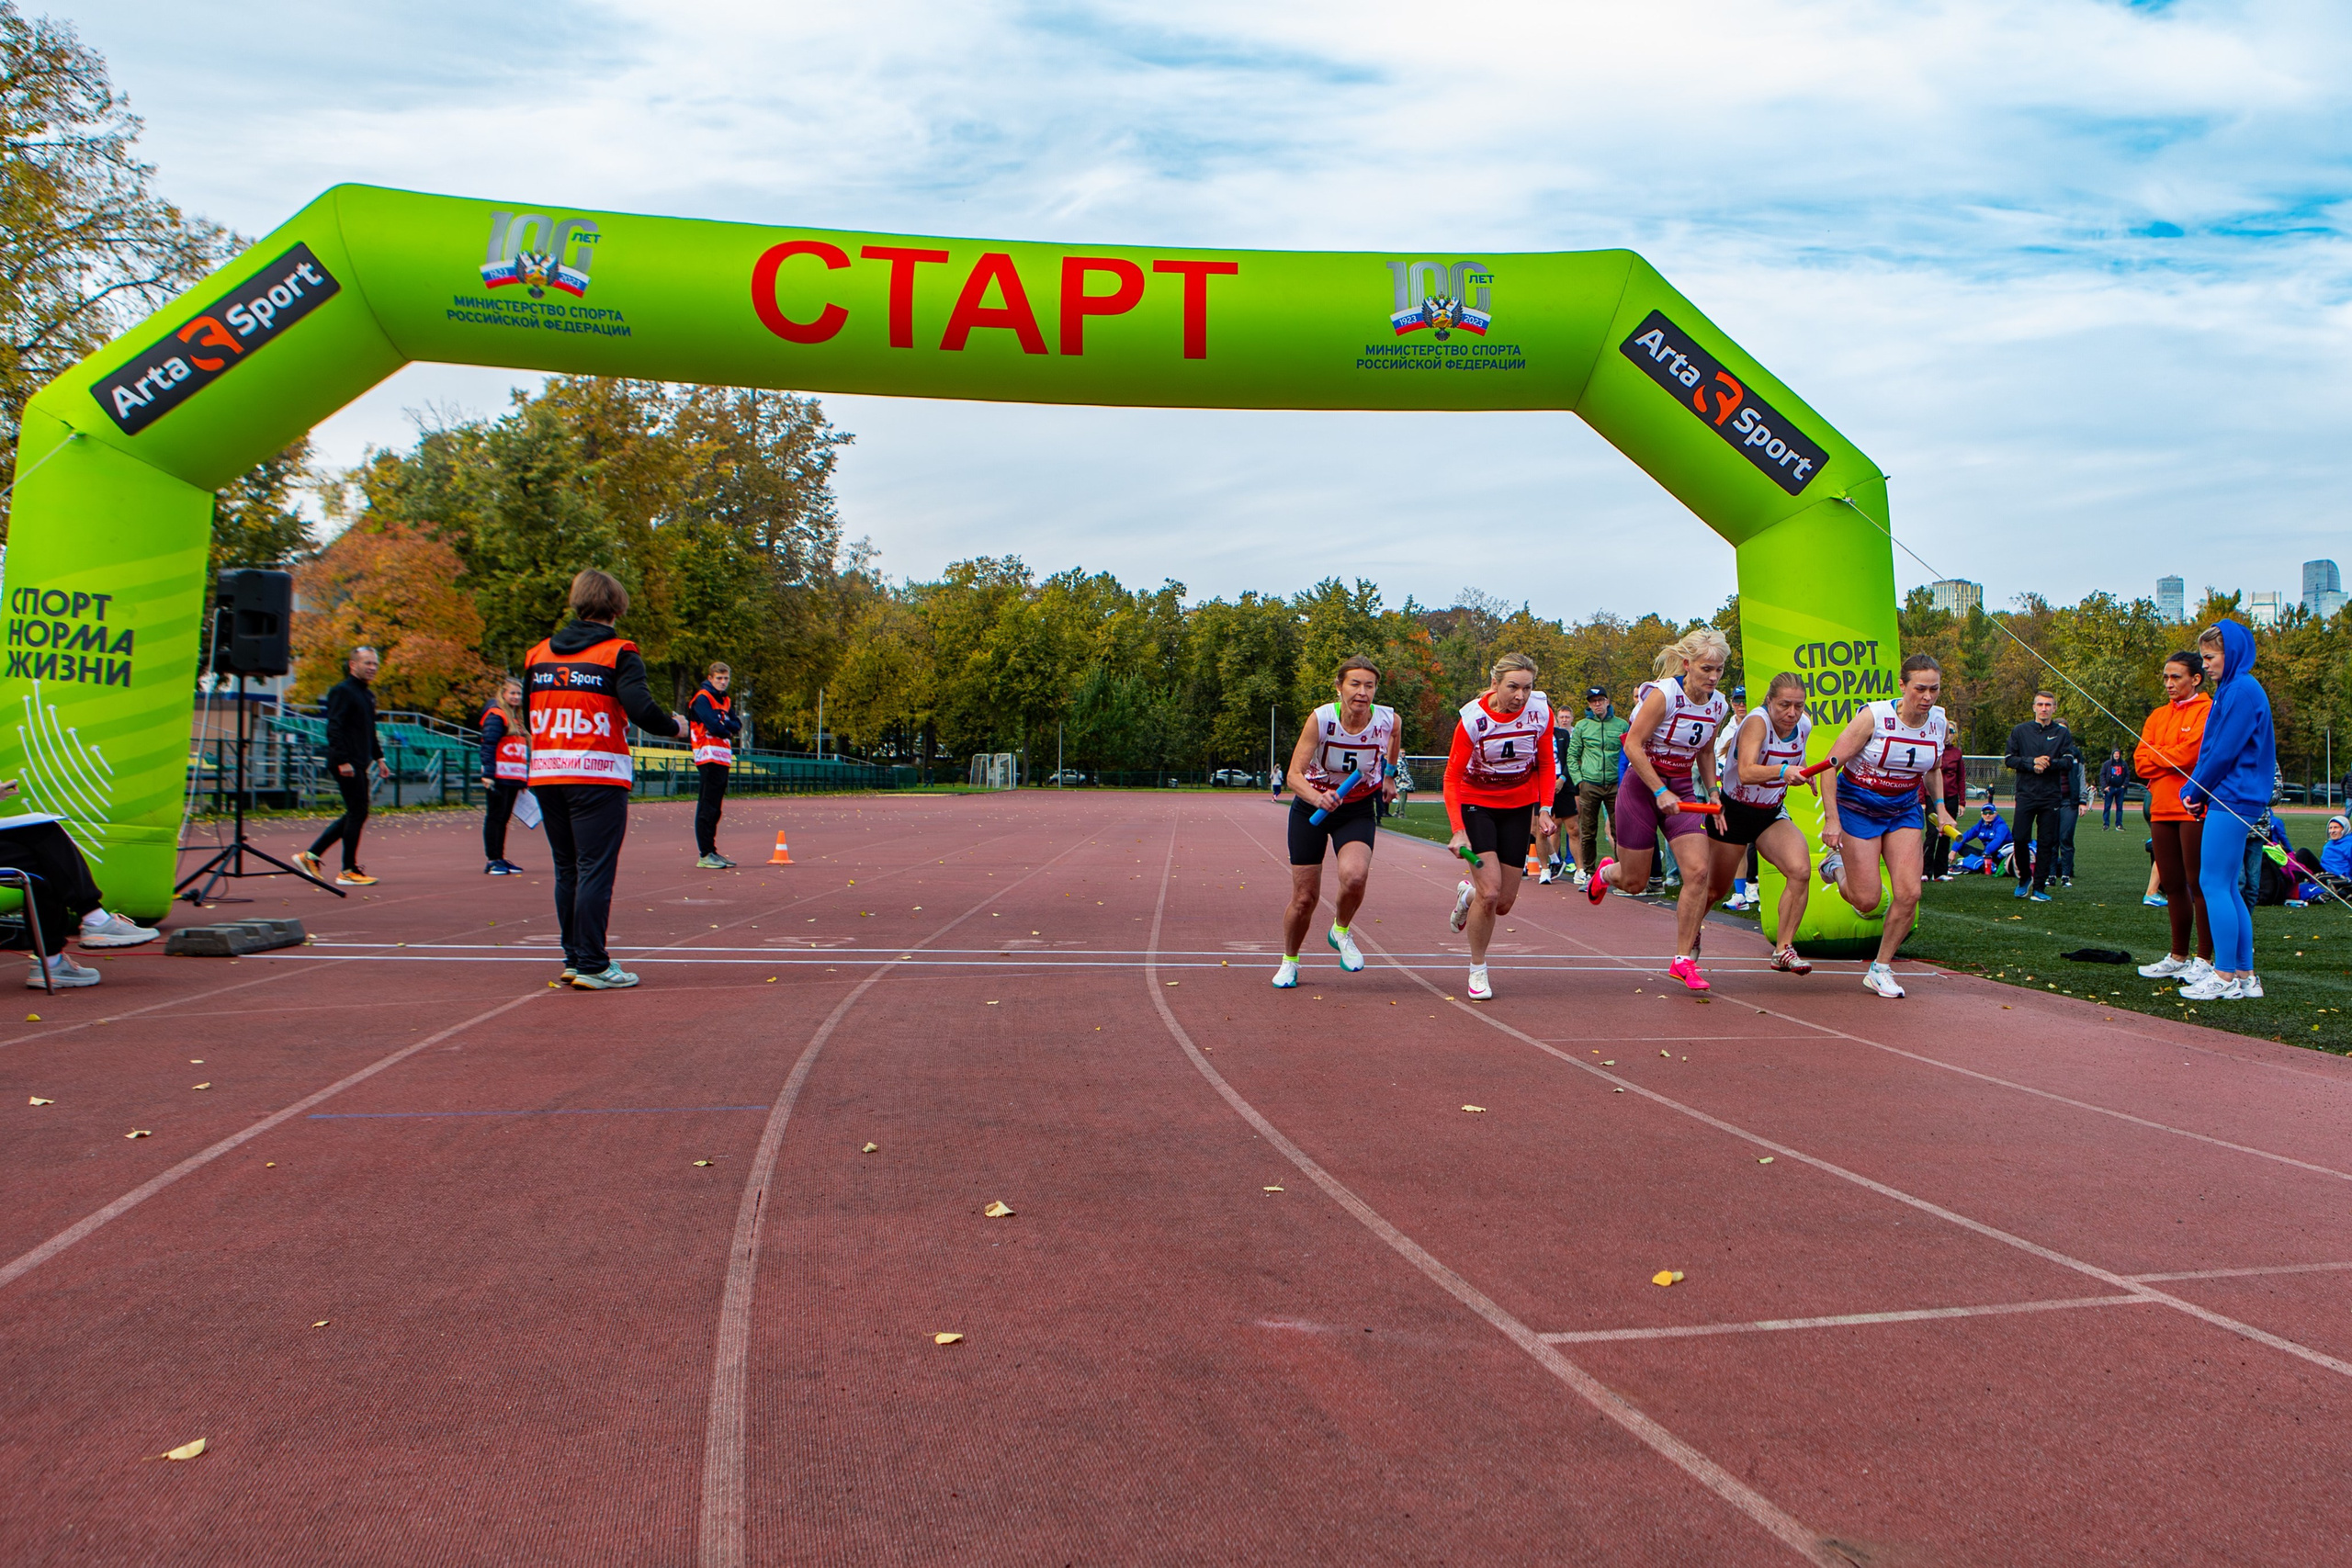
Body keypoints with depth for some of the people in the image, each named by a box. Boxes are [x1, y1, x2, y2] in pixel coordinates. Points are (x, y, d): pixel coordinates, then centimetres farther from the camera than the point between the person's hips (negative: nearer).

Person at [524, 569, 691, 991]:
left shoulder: (538, 654, 12)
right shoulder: (618, 653, -5)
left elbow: (529, 718, 15)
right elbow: (640, 708, -16)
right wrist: (675, 726, 1)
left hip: (546, 774, 6)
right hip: (598, 775, -6)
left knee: (567, 869, 14)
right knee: (595, 870, -4)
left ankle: (574, 957, 18)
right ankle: (591, 965, -5)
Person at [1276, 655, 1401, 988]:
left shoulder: (1388, 720, -17)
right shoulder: (1320, 719, -24)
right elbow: (1294, 775, -26)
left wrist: (1389, 774, 14)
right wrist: (1317, 798, -44)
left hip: (1359, 809, 1)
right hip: (1312, 806, -1)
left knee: (1355, 875, -28)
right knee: (1305, 898, 0)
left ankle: (1341, 932, 4)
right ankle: (1289, 962, 29)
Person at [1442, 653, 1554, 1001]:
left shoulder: (1541, 711, -13)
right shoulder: (1473, 718, -22)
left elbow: (1545, 763, 4)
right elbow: (1452, 778, -17)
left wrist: (1545, 808, -6)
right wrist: (1459, 831, -28)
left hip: (1518, 806, 3)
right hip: (1476, 804, -3)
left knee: (1504, 903, 3)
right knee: (1490, 892, -18)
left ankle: (1468, 894, 39)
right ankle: (1477, 970, 3)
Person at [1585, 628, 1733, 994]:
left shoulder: (1719, 705, 0)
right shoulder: (1664, 694, -19)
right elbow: (1632, 745, -18)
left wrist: (1712, 793, 9)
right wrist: (1660, 792, -21)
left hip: (1683, 790, 5)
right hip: (1642, 787, -5)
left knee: (1699, 871, -14)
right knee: (1634, 883, 4)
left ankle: (1684, 960, -4)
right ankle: (1606, 872, 43)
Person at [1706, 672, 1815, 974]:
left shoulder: (1804, 726, -7)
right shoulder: (1757, 722, -26)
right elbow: (1746, 772, -44)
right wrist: (1783, 770, -57)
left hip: (1772, 814, 5)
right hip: (1732, 813, -5)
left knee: (1801, 870, -22)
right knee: (1715, 889, 9)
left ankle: (1783, 949, -12)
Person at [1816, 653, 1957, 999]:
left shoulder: (1939, 722, -3)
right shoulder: (1873, 716, -21)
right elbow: (1831, 763, -18)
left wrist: (1940, 808, 6)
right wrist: (1831, 818, -23)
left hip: (1905, 811, 4)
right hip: (1858, 808, -4)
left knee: (1908, 893, -10)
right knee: (1868, 901, -6)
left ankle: (1881, 968, 8)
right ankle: (1837, 866, 28)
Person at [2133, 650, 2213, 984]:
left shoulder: (2207, 711, -4)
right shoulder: (2159, 715, 17)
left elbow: (2188, 753, -15)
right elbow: (2141, 761, 8)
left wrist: (2155, 756, 0)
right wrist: (2170, 760, -8)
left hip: (2194, 809, -7)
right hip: (2162, 809, 7)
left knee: (2199, 886, -4)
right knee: (2171, 886, 11)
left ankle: (2204, 960, 2)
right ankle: (2178, 957, 19)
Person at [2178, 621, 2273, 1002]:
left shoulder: (2243, 691, -13)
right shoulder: (2231, 689, 18)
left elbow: (2224, 751, -16)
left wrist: (2194, 790, -5)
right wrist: (2197, 791, 9)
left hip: (2232, 798, -10)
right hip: (2230, 798, 10)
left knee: (2214, 883, -9)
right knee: (2226, 886, 10)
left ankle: (2225, 978, -6)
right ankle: (2245, 977, 13)